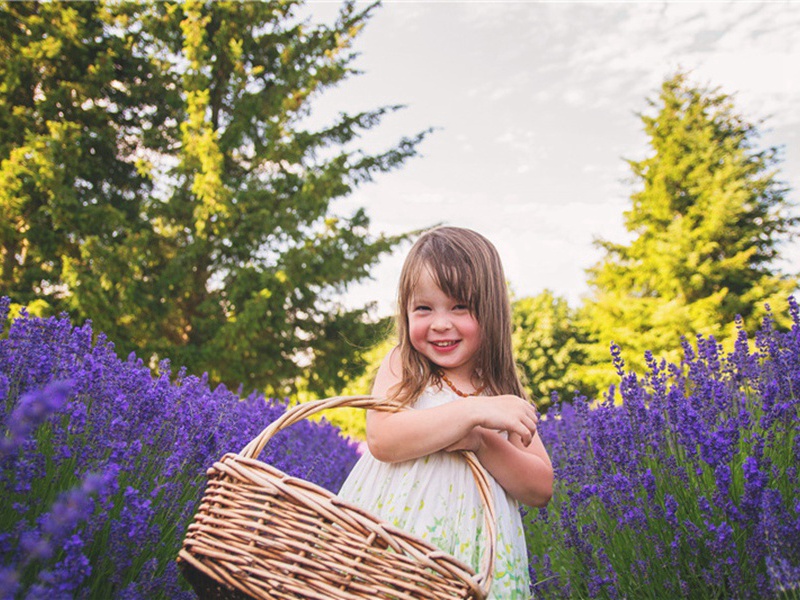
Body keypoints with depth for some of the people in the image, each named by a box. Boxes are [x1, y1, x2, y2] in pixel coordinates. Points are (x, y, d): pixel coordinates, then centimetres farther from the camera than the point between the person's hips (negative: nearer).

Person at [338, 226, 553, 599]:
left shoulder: (505, 392, 3)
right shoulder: (401, 367, -2)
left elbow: (541, 490, -1)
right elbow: (381, 439, -19)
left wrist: (481, 441, -16)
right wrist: (473, 411, -24)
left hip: (472, 554, 2)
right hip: (390, 538, -1)